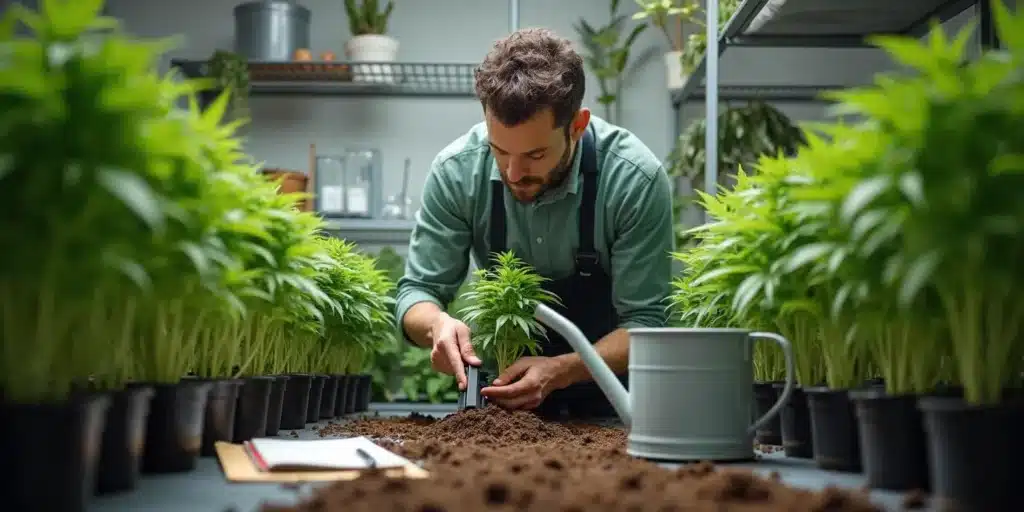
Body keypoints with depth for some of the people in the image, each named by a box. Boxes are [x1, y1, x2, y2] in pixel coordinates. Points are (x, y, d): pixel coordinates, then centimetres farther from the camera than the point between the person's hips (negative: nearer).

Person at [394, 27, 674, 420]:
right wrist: (438, 325, -31)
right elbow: (418, 291, -8)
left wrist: (559, 372, -34)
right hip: (503, 384, 2)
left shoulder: (637, 179, -23)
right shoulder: (456, 171, -16)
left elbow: (644, 322, -18)